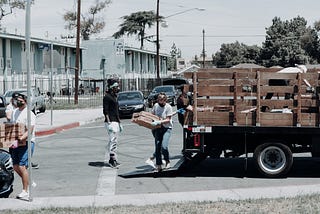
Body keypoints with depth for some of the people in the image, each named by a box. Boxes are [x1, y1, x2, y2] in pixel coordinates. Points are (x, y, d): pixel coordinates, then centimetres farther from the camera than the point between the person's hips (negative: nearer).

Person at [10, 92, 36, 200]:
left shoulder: (29, 114, -11)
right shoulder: (14, 112, 14)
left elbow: (30, 130, -20)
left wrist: (22, 138, -35)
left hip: (27, 142, -8)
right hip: (16, 143, 8)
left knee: (22, 166, -13)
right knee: (15, 167, 10)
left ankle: (25, 192, -6)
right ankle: (28, 182, 30)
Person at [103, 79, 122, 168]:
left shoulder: (114, 97, 19)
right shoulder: (107, 97, -8)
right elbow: (105, 111, -14)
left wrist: (119, 122, 24)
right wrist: (109, 122, -20)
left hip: (116, 122, 10)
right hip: (111, 122, -10)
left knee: (114, 141, 10)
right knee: (113, 141, -13)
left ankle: (112, 160, 14)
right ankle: (113, 159, -13)